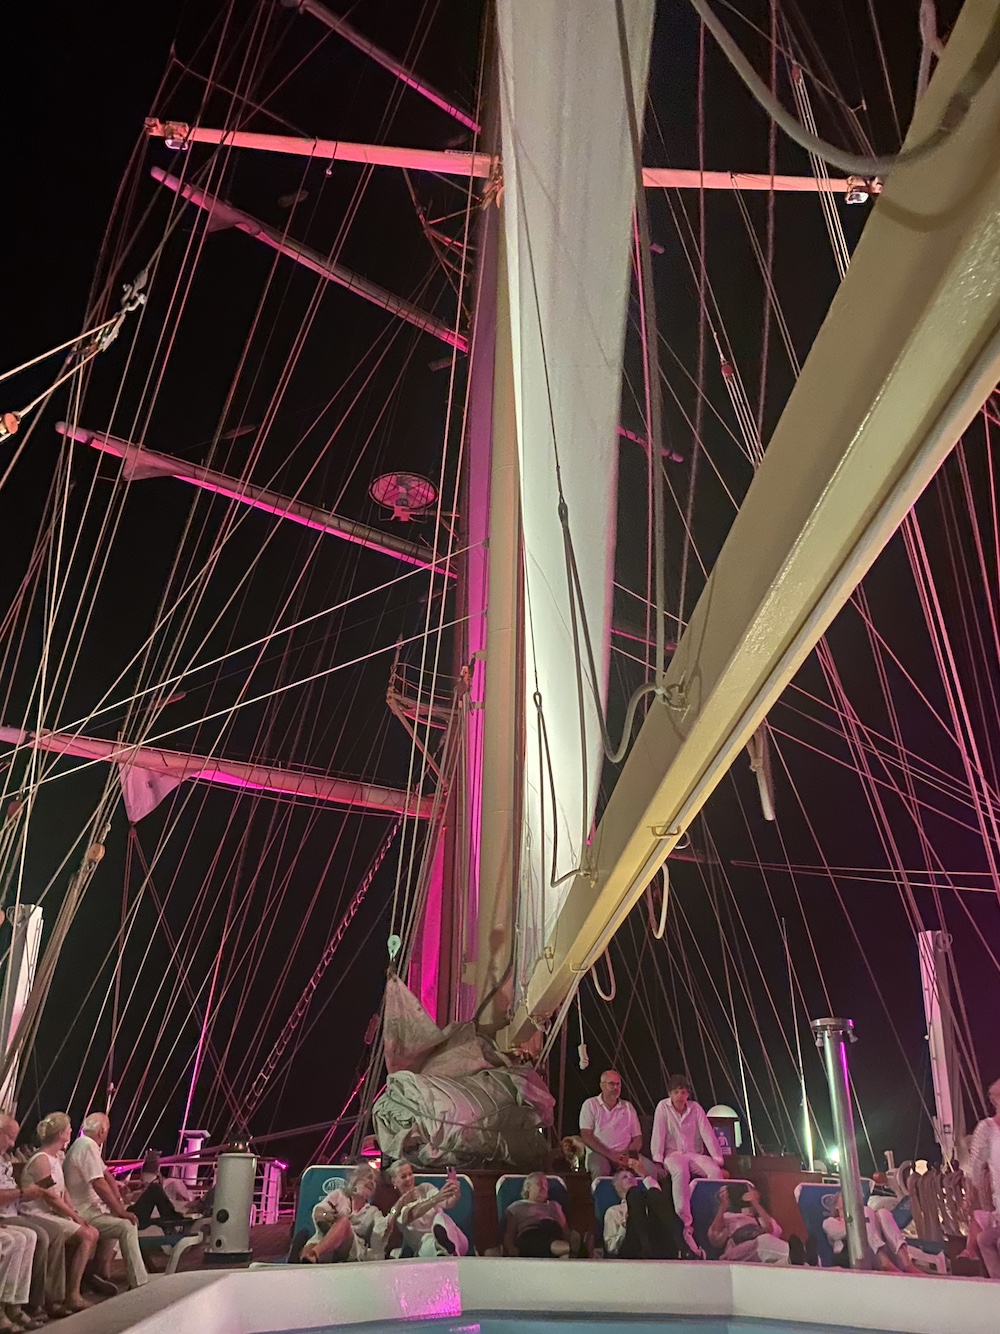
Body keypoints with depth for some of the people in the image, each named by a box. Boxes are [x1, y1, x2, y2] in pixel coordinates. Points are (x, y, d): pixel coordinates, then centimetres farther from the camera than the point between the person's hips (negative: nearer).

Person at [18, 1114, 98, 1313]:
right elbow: (51, 1198, -20)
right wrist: (75, 1216, -13)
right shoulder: (41, 1160, -16)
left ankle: (72, 1287, 4)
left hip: (51, 1214, 10)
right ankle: (71, 1295, -14)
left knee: (93, 1233, -1)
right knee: (86, 1235, -20)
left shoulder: (56, 1158, 14)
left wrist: (76, 1215, 0)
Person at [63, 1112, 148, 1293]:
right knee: (127, 1226, -19)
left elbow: (106, 1175, 13)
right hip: (83, 1213, -11)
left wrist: (119, 1202, 3)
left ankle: (100, 1271, 16)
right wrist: (120, 1211, -21)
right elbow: (99, 1184, -25)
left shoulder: (89, 1145, 12)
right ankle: (139, 1284, -16)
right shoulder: (87, 1146, -20)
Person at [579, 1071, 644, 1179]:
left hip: (625, 1154, 3)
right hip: (599, 1153, -3)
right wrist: (610, 1155, -14)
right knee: (600, 1170, -39)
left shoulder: (628, 1107, 18)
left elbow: (637, 1138, 13)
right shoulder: (590, 1104, 8)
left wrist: (628, 1156, -10)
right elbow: (585, 1136, -2)